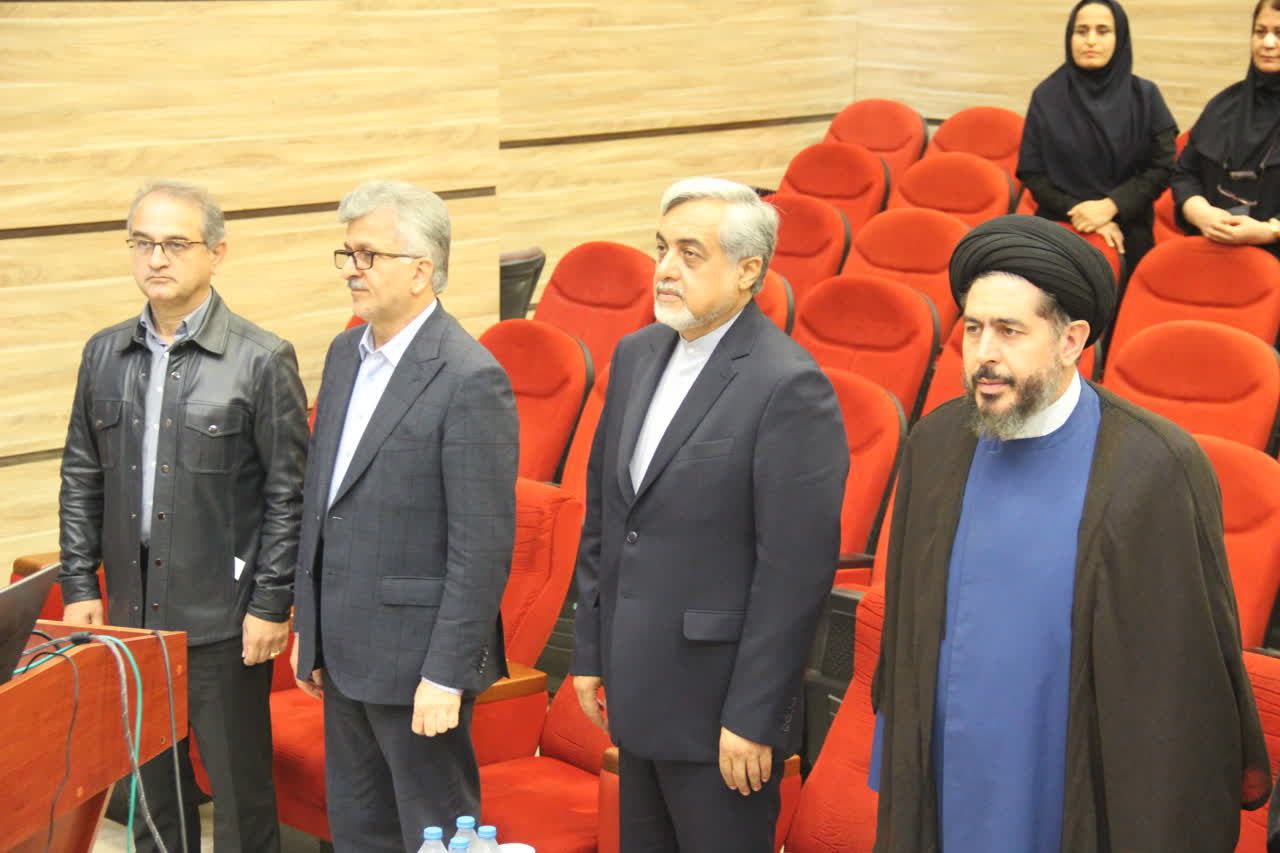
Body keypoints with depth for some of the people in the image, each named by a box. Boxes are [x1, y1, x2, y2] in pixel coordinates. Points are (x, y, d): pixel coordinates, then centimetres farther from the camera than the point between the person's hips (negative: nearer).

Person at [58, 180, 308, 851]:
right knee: (149, 788, 14)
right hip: (131, 612, 5)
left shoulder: (262, 360, -8)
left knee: (240, 788, 5)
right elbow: (81, 477, 12)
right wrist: (79, 586, 6)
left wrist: (271, 605, -10)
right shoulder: (105, 354, 7)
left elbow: (287, 493, -8)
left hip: (224, 619, -5)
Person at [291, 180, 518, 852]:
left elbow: (483, 546, -19)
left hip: (415, 658, -8)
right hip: (345, 652, 8)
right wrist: (309, 630, 15)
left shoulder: (470, 379, -18)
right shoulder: (346, 354, 8)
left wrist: (447, 673, -19)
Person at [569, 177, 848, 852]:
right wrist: (590, 651, 13)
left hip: (717, 705, -7)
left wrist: (753, 718, -17)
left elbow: (795, 570, -18)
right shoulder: (636, 355, 7)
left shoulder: (790, 388, -17)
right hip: (637, 693, 7)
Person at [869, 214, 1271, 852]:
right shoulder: (935, 445, -2)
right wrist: (895, 767, 8)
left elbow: (1189, 672, -11)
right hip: (945, 795, 4)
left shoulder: (1157, 470, -16)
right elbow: (905, 627, 7)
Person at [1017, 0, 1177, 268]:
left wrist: (1110, 206, -16)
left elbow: (1162, 166, -3)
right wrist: (1080, 213, -13)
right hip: (1059, 232, 0)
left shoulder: (1144, 95, 0)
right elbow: (1032, 172, -2)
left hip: (1127, 235, 0)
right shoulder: (1047, 96, -1)